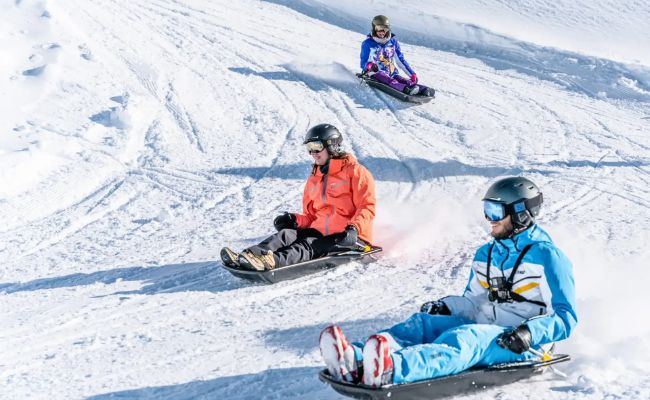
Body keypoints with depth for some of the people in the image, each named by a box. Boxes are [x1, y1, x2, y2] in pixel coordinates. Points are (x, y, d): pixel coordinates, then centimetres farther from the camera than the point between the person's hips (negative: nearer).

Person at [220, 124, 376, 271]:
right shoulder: (314, 180, 23)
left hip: (351, 238, -6)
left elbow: (367, 207, -8)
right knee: (287, 235, -21)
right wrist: (295, 220, 3)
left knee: (309, 246, -33)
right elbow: (311, 215, 25)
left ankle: (270, 262, -59)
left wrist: (353, 229, -23)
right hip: (320, 232, 6)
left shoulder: (354, 172, 0)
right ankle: (247, 256, -43)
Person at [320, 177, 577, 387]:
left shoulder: (546, 256, -3)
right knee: (424, 321, -19)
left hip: (522, 345, -7)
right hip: (481, 328, 7)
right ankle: (356, 361, -48)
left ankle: (393, 370, -67)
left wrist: (529, 333, -24)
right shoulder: (485, 254, 19)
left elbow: (566, 318, -7)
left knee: (465, 337, -37)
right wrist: (445, 306, 2)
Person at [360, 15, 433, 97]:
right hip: (376, 73, -3)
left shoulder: (393, 41, 12)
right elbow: (363, 63, 2)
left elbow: (401, 59, 17)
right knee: (390, 81, -36)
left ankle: (423, 90, -52)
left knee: (403, 80, -28)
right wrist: (369, 66, -24)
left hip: (391, 73, 3)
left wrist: (412, 73, 8)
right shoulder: (368, 43, 2)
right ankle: (406, 90, -63)